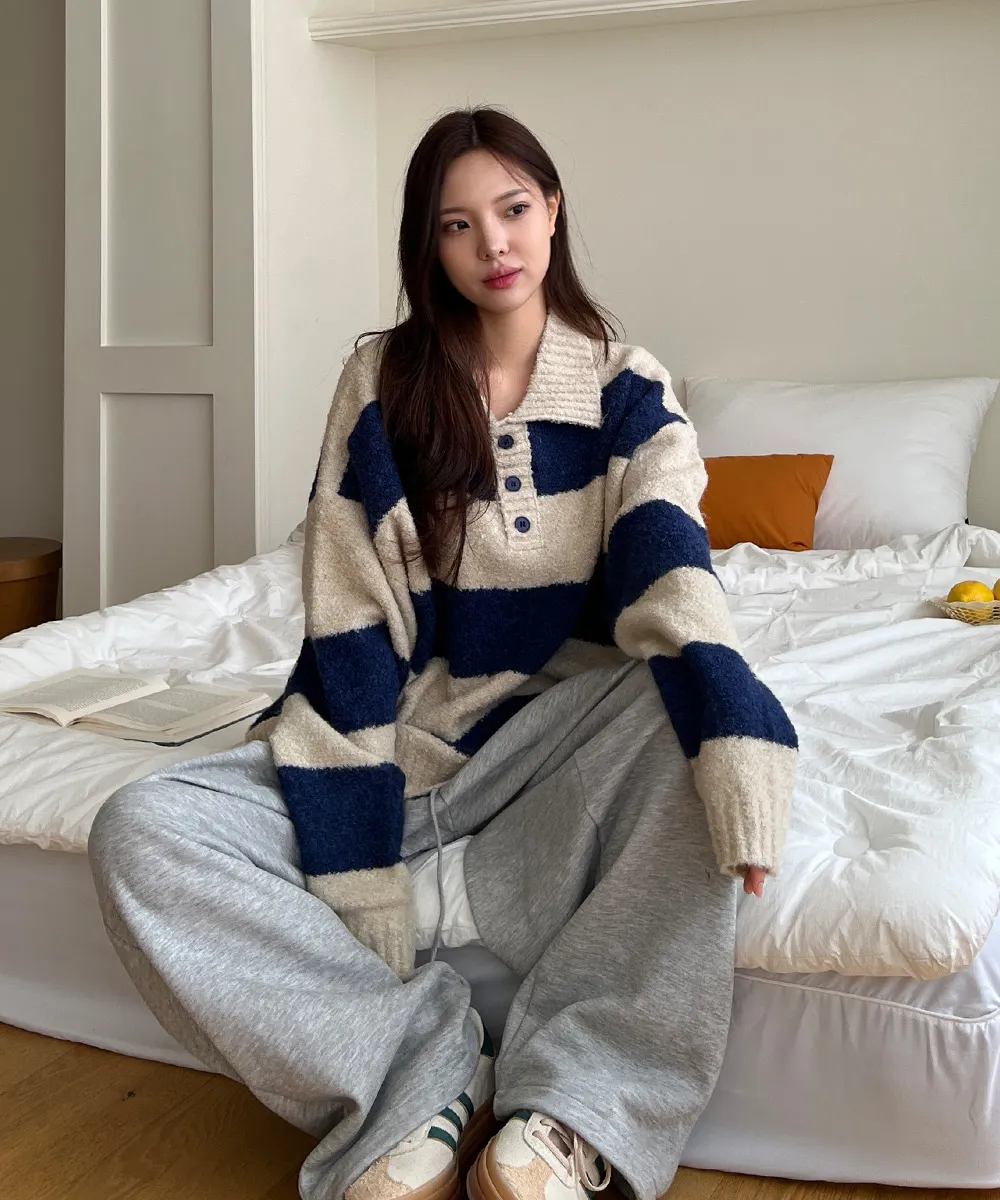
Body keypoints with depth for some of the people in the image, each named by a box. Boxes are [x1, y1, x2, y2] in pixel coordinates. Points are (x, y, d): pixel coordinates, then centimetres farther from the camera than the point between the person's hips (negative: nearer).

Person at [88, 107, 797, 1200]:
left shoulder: (624, 385, 2)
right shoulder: (382, 382, 0)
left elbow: (667, 582, -17)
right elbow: (349, 626, -8)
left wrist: (737, 749, -38)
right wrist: (355, 865, -18)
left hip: (556, 721, 0)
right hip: (400, 725, 1)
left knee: (680, 714, -35)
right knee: (142, 834, -23)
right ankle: (428, 1084, -23)